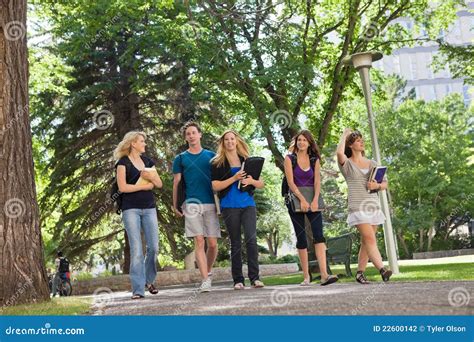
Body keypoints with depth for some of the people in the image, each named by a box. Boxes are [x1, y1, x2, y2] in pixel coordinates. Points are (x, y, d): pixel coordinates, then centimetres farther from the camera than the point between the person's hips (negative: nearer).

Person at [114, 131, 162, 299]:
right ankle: (138, 289, -4)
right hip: (131, 208, -5)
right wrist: (144, 185, -6)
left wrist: (151, 176, -7)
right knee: (136, 249, -8)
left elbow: (159, 184, 14)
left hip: (149, 208, 5)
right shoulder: (123, 162, 0)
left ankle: (149, 280, 20)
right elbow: (122, 187, -11)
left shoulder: (147, 161, 16)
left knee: (153, 247, -1)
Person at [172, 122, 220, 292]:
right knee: (199, 242, -9)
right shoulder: (180, 158, 11)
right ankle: (205, 280, -9)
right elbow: (176, 183, 10)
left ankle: (208, 271, 24)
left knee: (212, 243, 0)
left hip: (210, 204, 1)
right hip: (191, 204, -1)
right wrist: (175, 205, 4)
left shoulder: (211, 156, 13)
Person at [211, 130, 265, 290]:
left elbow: (261, 184, 14)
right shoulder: (217, 163, 6)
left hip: (248, 204, 1)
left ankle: (254, 277, -7)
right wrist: (234, 178, -13)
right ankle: (238, 280, 8)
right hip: (229, 206, -1)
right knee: (235, 242, 3)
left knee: (251, 239, -10)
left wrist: (251, 180, -8)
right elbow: (215, 186, -4)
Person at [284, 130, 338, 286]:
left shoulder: (315, 159, 8)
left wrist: (315, 200, -16)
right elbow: (291, 182, -8)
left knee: (318, 235, -13)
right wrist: (302, 200, -18)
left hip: (312, 200, 2)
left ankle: (324, 275, -23)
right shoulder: (290, 158, 1)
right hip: (295, 200, -2)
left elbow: (317, 181, -1)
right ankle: (306, 277, 6)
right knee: (301, 238, 0)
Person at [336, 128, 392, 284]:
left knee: (366, 241, 6)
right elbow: (339, 152, -22)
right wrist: (344, 135, -5)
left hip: (374, 206, 5)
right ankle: (382, 270, -25)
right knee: (370, 239, -17)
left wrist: (377, 186, -10)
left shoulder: (372, 163, 16)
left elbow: (385, 184, 15)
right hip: (358, 207, -5)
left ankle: (360, 273, 14)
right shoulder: (347, 164, 2)